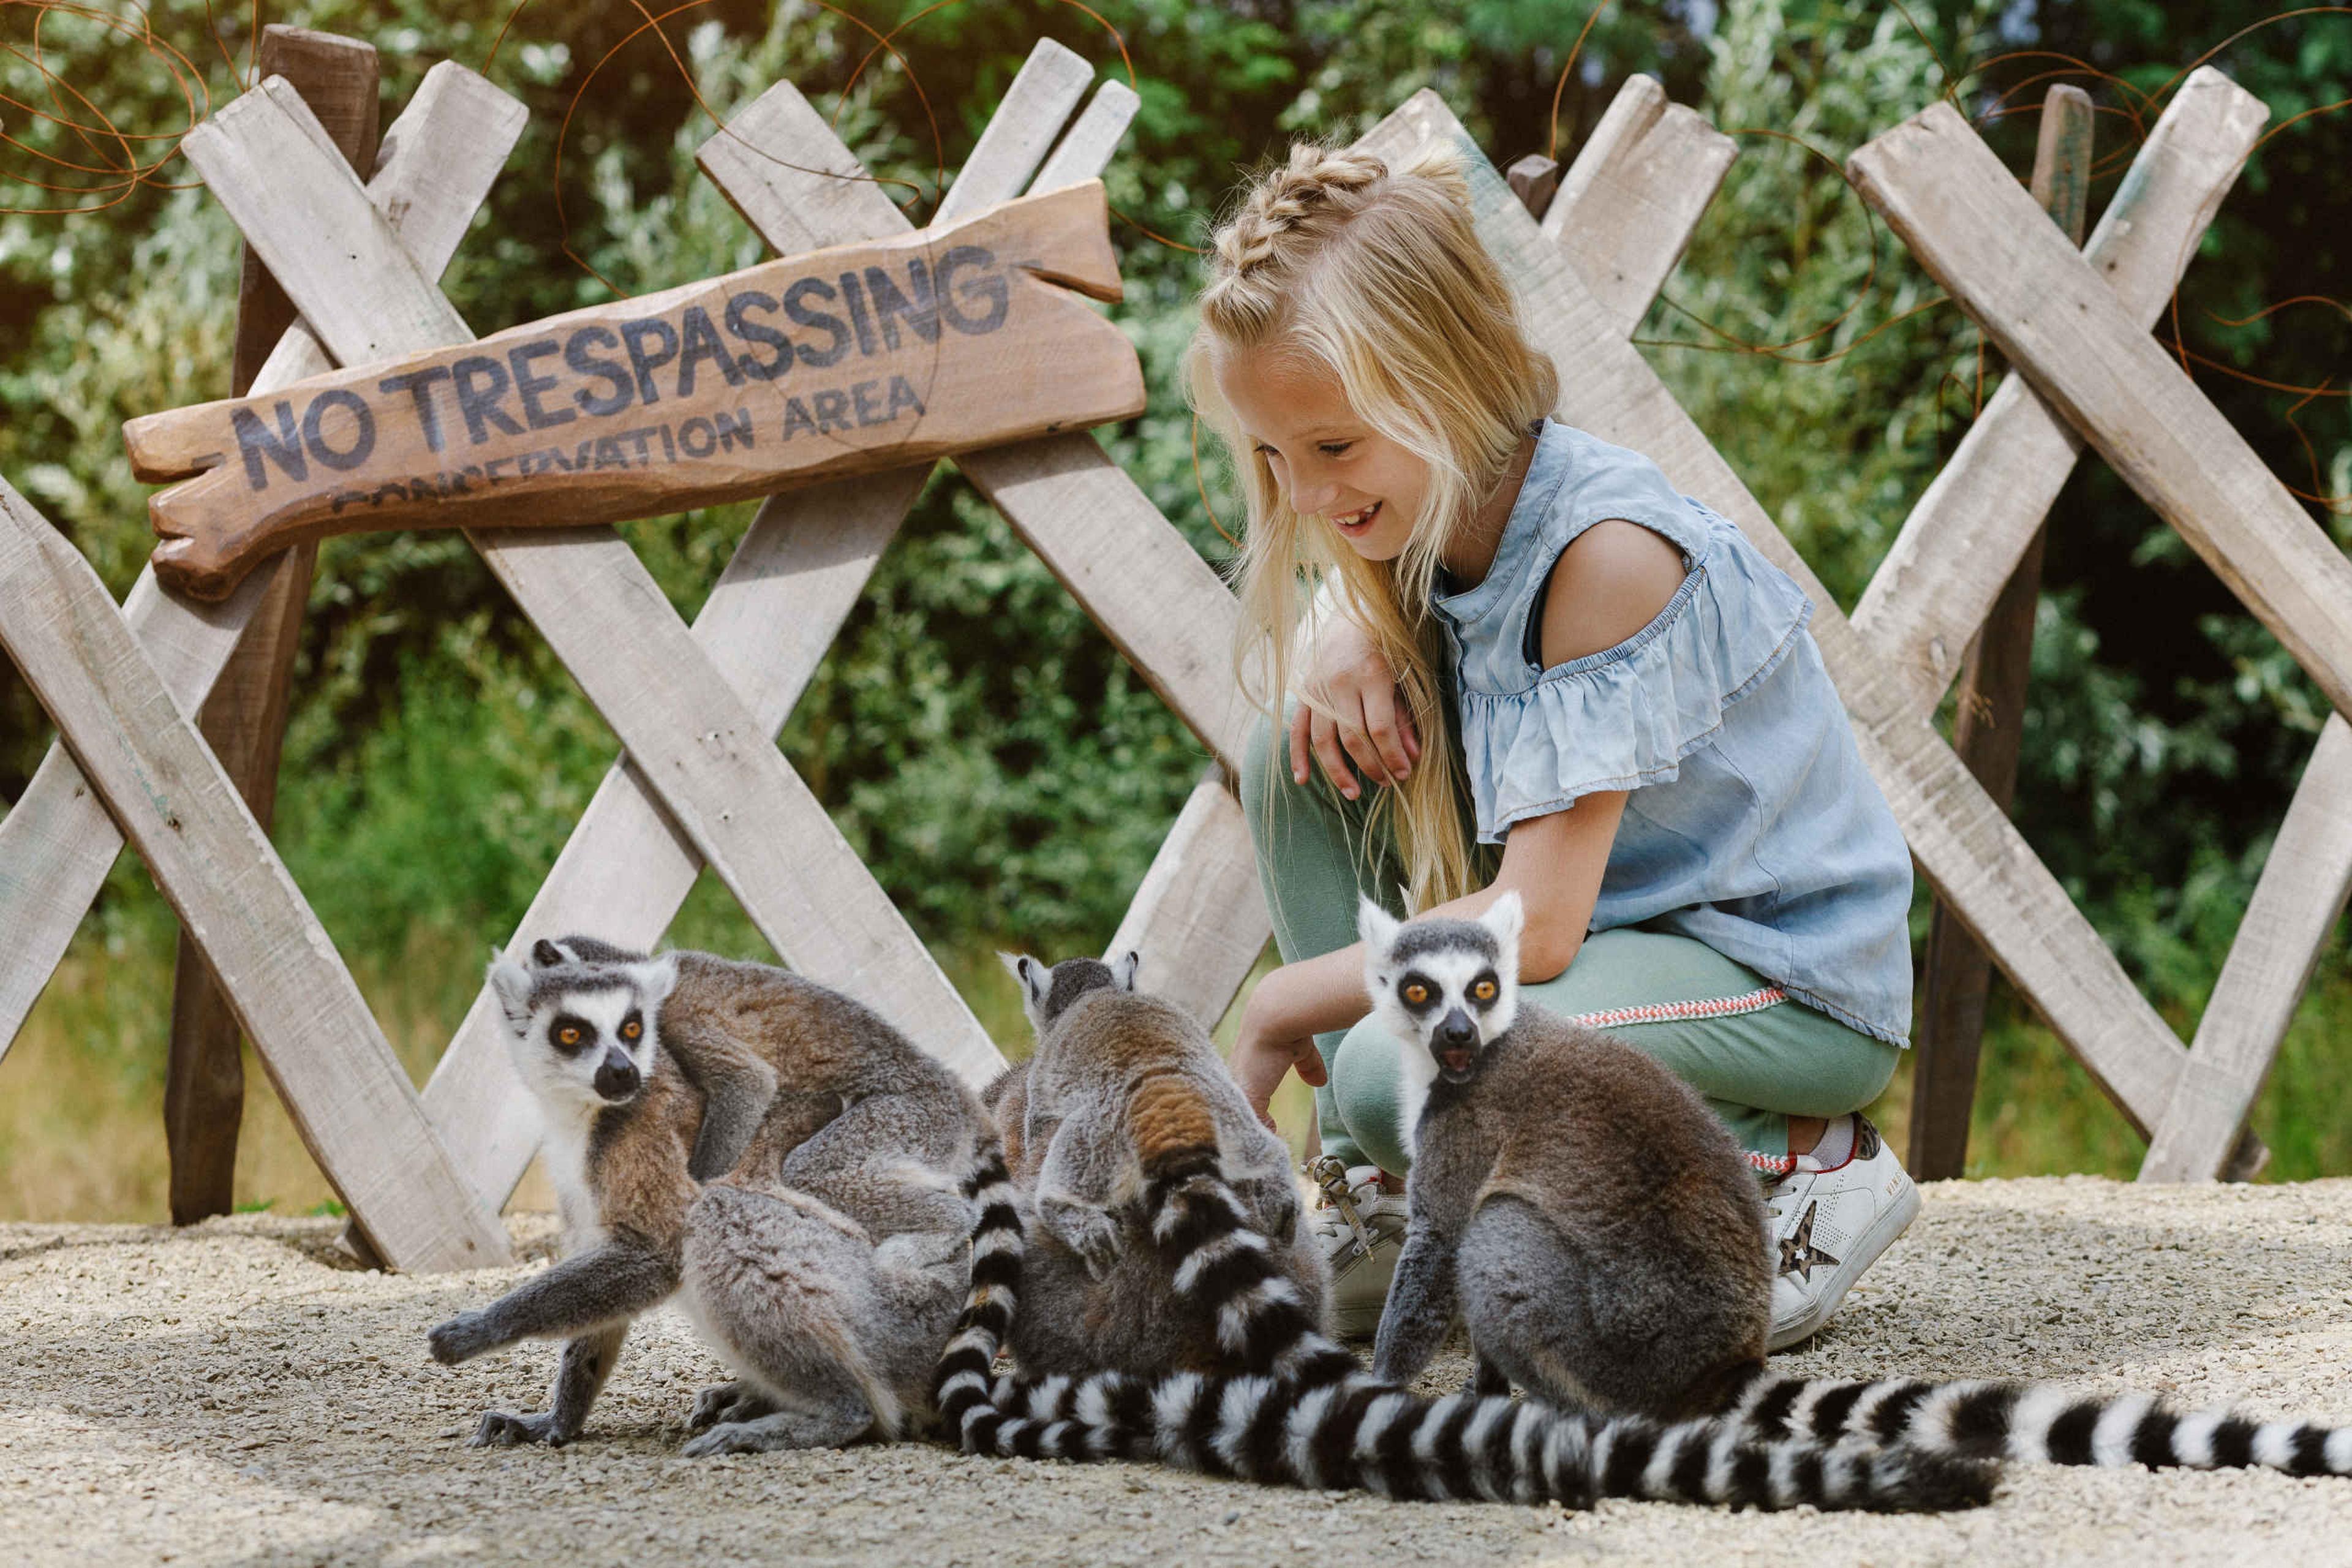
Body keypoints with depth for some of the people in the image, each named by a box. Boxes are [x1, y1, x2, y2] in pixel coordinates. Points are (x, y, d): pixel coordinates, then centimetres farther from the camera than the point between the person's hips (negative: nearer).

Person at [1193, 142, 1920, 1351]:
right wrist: (1341, 636, -8)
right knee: (1306, 744, -4)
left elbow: (1531, 928, -29)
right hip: (1596, 920, 8)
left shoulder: (1604, 548, -27)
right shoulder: (1431, 507, -5)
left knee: (1400, 1073, -30)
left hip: (1791, 977, -8)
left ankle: (1799, 1169, -8)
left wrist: (1280, 1009, -17)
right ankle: (1378, 1210, 1)